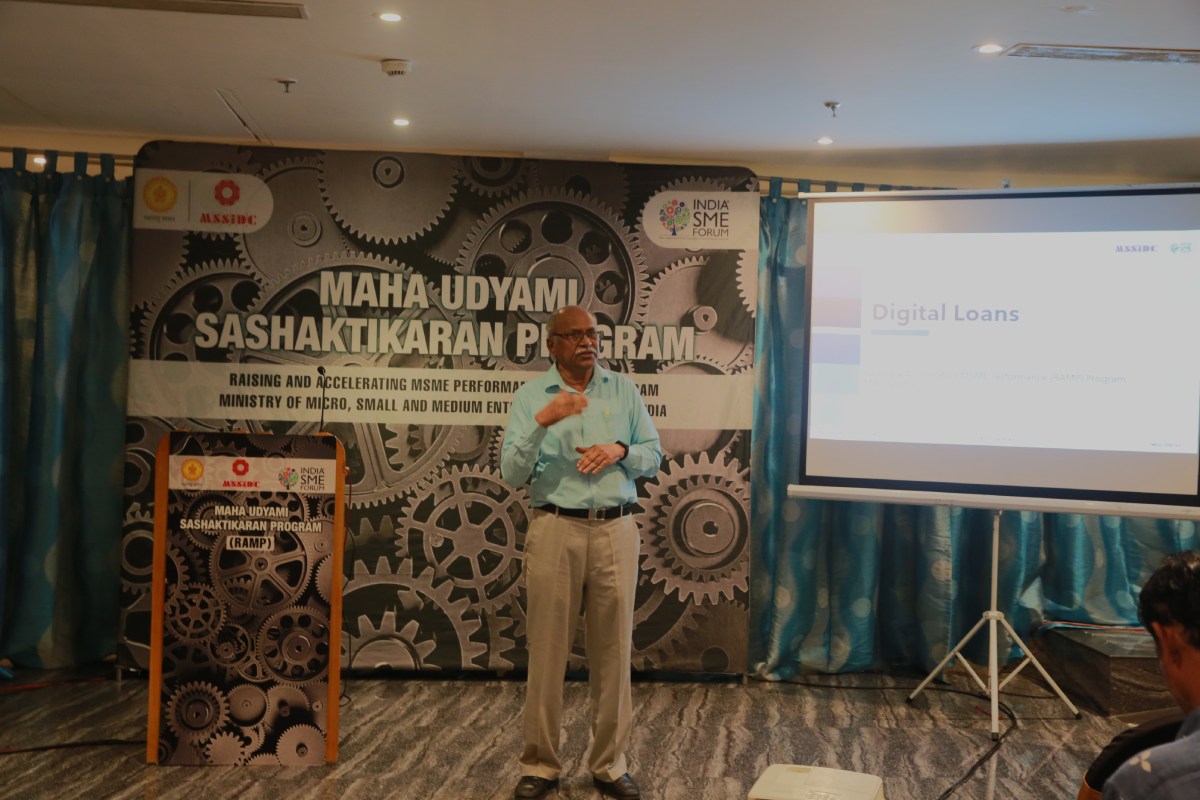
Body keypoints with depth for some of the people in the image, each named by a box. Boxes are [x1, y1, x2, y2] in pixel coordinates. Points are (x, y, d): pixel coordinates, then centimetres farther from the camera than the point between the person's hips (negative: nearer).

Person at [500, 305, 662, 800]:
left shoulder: (624, 390, 9)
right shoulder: (530, 396, 1)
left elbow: (654, 457, 10)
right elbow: (512, 475, -6)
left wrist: (619, 450, -10)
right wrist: (542, 422, -19)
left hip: (616, 530, 2)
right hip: (555, 529, -2)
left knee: (612, 651, 7)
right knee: (547, 651, 3)